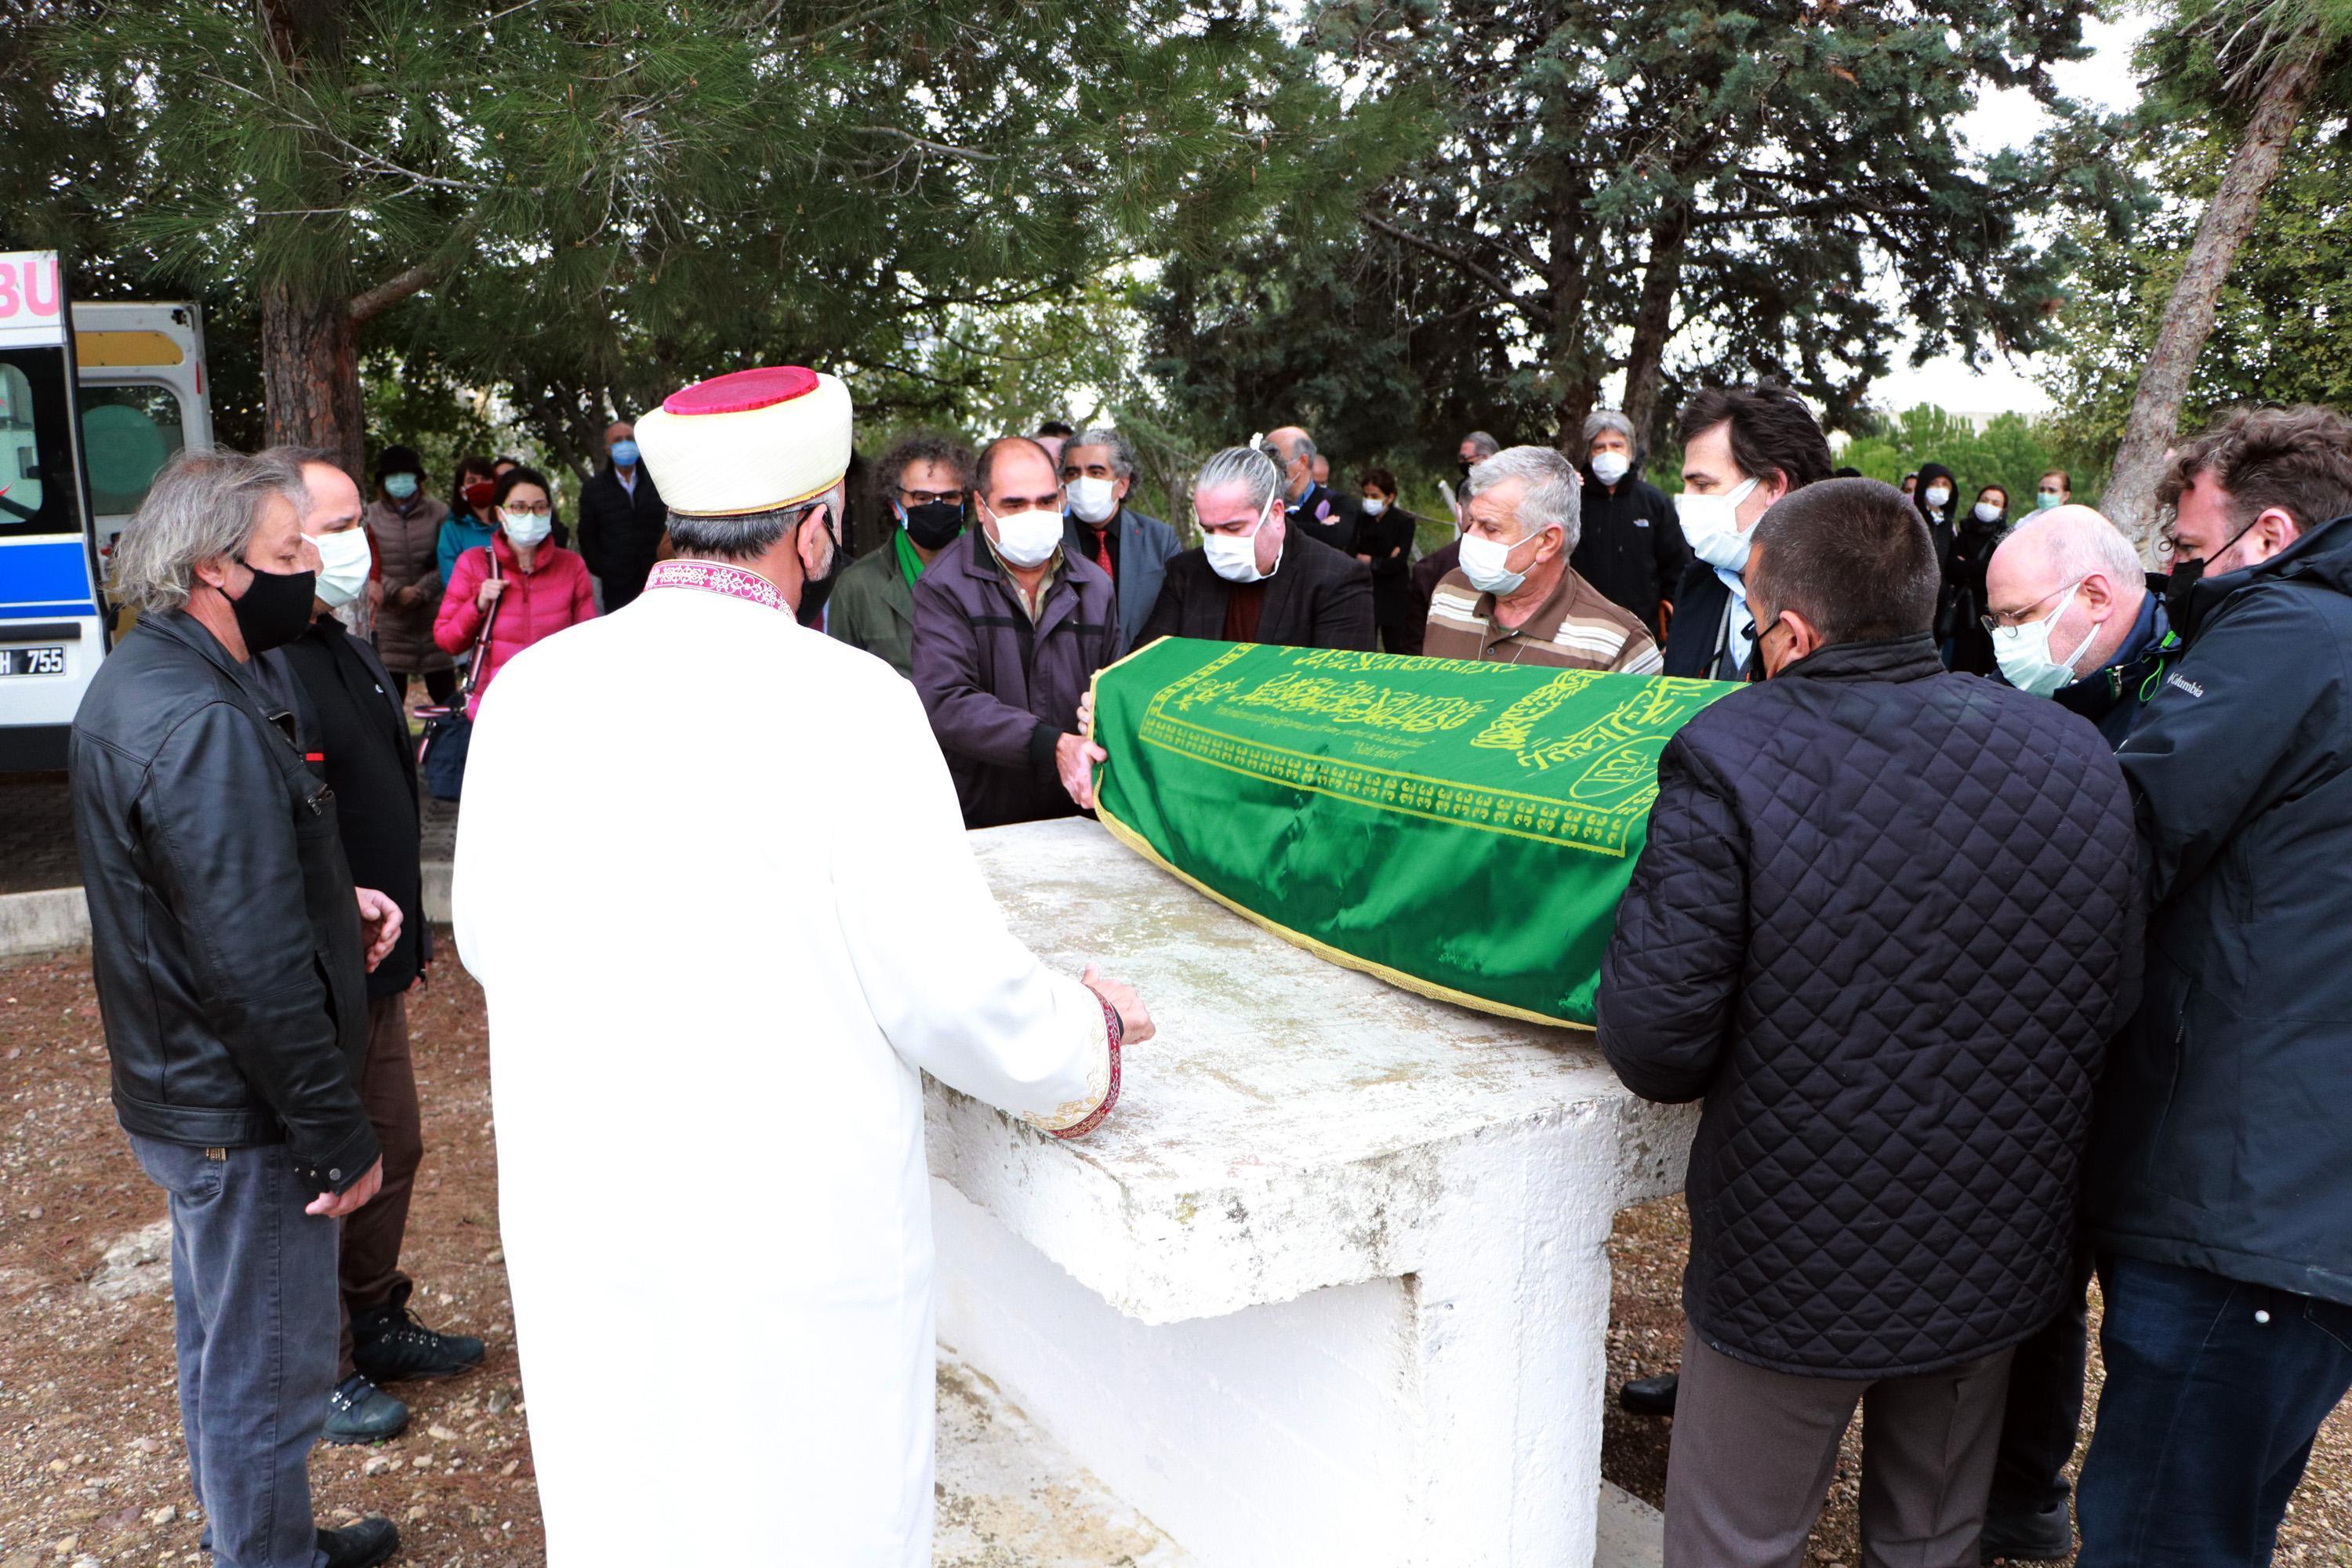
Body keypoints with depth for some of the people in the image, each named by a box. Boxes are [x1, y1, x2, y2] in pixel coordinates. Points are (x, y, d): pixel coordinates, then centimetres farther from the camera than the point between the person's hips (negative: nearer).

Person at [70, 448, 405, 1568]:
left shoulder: (138, 680, 6)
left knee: (221, 1343, 25)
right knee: (268, 1373, 6)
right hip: (244, 1117, -11)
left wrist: (333, 898, 3)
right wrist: (339, 1137, -22)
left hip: (182, 1095, 11)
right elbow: (253, 970, -29)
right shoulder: (202, 726, -27)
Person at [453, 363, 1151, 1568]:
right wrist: (1089, 1037, 3)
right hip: (795, 1226, -5)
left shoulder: (529, 687, -3)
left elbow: (487, 936, 9)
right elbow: (952, 987, -16)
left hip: (574, 1214, 5)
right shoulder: (844, 701, -19)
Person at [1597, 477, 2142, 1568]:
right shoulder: (2078, 758, -5)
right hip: (1996, 1255, 5)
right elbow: (2111, 1003, 5)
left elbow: (1651, 1047, -22)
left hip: (1795, 1267, -5)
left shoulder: (1730, 759, -22)